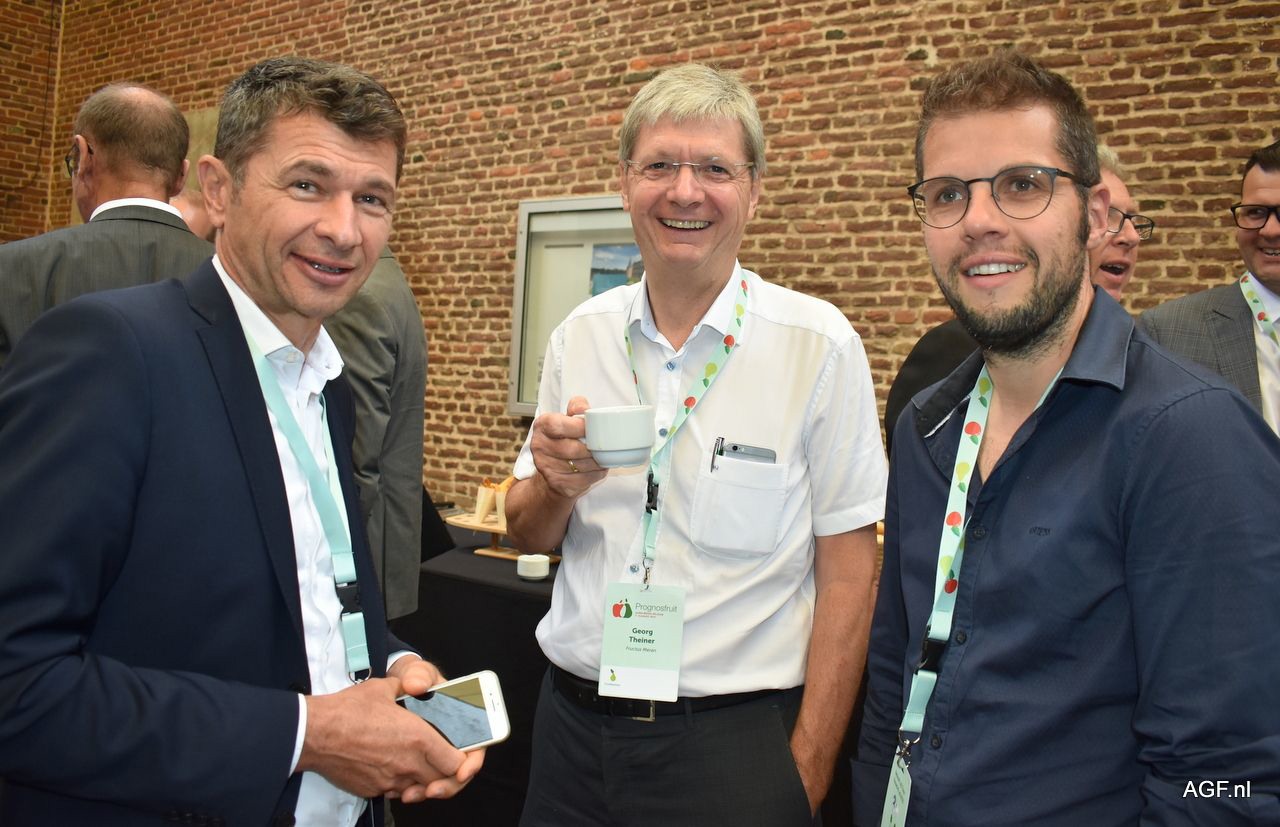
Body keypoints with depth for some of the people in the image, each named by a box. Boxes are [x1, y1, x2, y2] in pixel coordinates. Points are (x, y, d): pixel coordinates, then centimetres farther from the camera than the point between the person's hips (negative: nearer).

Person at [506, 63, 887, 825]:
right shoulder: (581, 335, 1)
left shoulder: (819, 343, -11)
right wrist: (556, 486, -14)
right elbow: (529, 535, 8)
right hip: (575, 722, 4)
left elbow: (847, 574, -7)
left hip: (732, 736, -4)